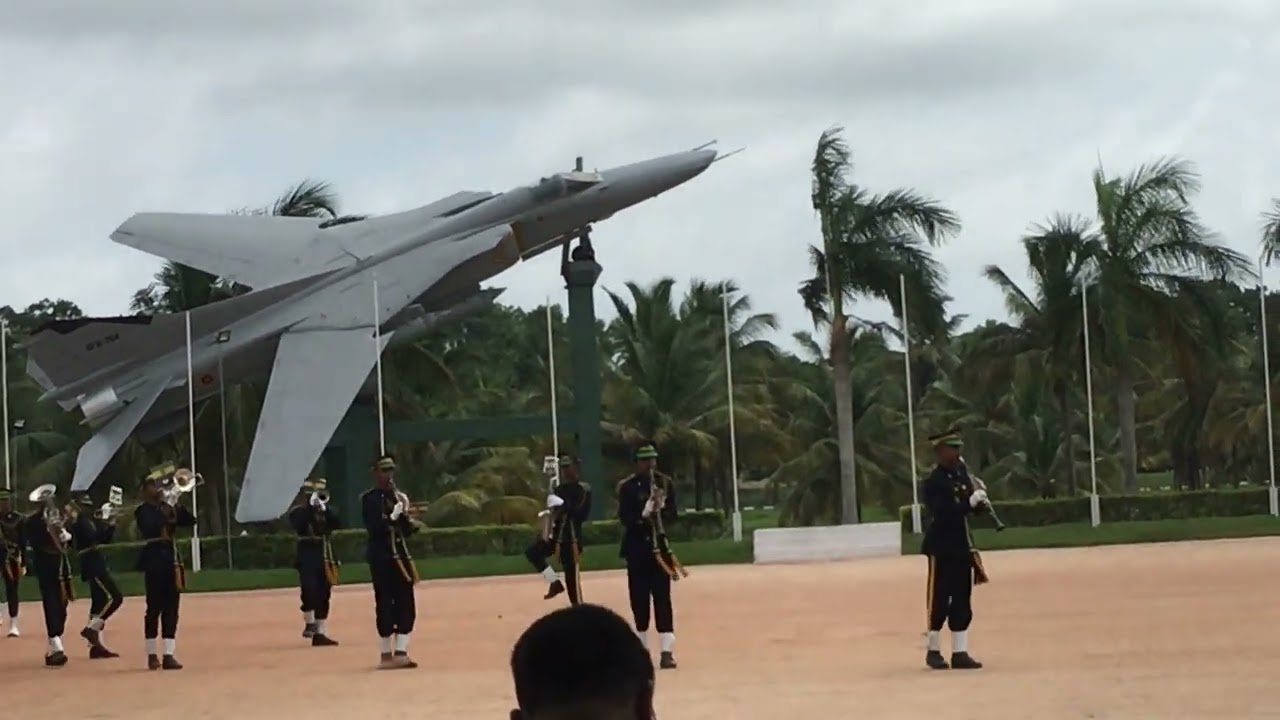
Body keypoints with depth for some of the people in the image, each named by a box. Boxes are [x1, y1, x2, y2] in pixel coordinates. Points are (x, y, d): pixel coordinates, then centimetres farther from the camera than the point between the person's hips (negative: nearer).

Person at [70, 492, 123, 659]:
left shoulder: (92, 521, 15)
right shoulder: (78, 522, -12)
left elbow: (106, 539, 18)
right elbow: (91, 536, -26)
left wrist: (111, 523, 5)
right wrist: (104, 519, -19)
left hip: (99, 565, 10)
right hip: (91, 565, -10)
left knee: (99, 602, 10)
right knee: (114, 596, -16)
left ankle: (96, 645, 12)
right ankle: (91, 629, -13)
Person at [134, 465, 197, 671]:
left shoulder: (169, 506, 12)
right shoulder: (143, 510, -6)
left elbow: (190, 521, 8)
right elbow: (151, 527, -24)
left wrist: (178, 504, -6)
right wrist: (166, 507, -22)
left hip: (172, 560, 6)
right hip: (155, 561, -6)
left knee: (171, 609, 3)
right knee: (154, 608, -2)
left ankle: (169, 654, 3)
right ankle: (152, 654, 6)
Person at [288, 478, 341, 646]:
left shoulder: (327, 510, 13)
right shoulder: (298, 511, 0)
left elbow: (337, 523, -4)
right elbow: (299, 525, -20)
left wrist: (325, 507, -13)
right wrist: (311, 507, -19)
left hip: (325, 556, 5)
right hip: (307, 556, -5)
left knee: (323, 595, 4)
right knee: (310, 591, -13)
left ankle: (321, 633, 7)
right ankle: (309, 623, 5)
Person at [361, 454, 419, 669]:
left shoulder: (398, 497, 14)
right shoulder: (369, 498, -6)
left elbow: (407, 529, 14)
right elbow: (374, 528, -15)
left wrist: (407, 518, -6)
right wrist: (393, 517, -23)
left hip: (401, 555, 7)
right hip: (381, 556, -7)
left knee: (406, 606, 3)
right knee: (385, 606, -5)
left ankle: (400, 652, 7)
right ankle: (386, 654, 2)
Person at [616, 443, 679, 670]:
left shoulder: (666, 483, 6)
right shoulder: (627, 486, -1)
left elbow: (672, 514, 1)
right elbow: (625, 517, -9)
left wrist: (659, 511, -20)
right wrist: (645, 511, -25)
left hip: (659, 544, 0)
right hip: (636, 546, 0)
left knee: (662, 596, -7)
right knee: (639, 597, 5)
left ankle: (666, 651, -12)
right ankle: (641, 649, 17)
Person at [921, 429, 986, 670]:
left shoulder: (962, 473, 8)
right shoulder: (934, 481, -13)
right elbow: (941, 513, -23)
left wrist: (979, 501, -5)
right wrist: (969, 502, -28)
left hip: (962, 546, 7)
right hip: (941, 547, -7)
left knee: (962, 601, 7)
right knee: (939, 599, 0)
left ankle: (960, 653, 11)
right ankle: (933, 650, 12)